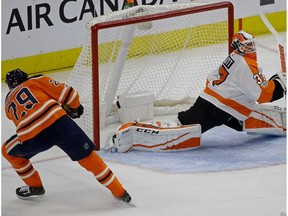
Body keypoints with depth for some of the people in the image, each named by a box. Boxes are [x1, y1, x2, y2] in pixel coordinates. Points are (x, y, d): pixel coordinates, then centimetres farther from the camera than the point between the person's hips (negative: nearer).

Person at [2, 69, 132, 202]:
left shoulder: (8, 102, 29)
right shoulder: (36, 81, 20)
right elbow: (66, 93, 13)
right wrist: (74, 108, 33)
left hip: (33, 139, 0)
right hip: (59, 122, 0)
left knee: (9, 151, 29)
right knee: (87, 156, 15)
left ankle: (35, 187, 37)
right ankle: (120, 192, 17)